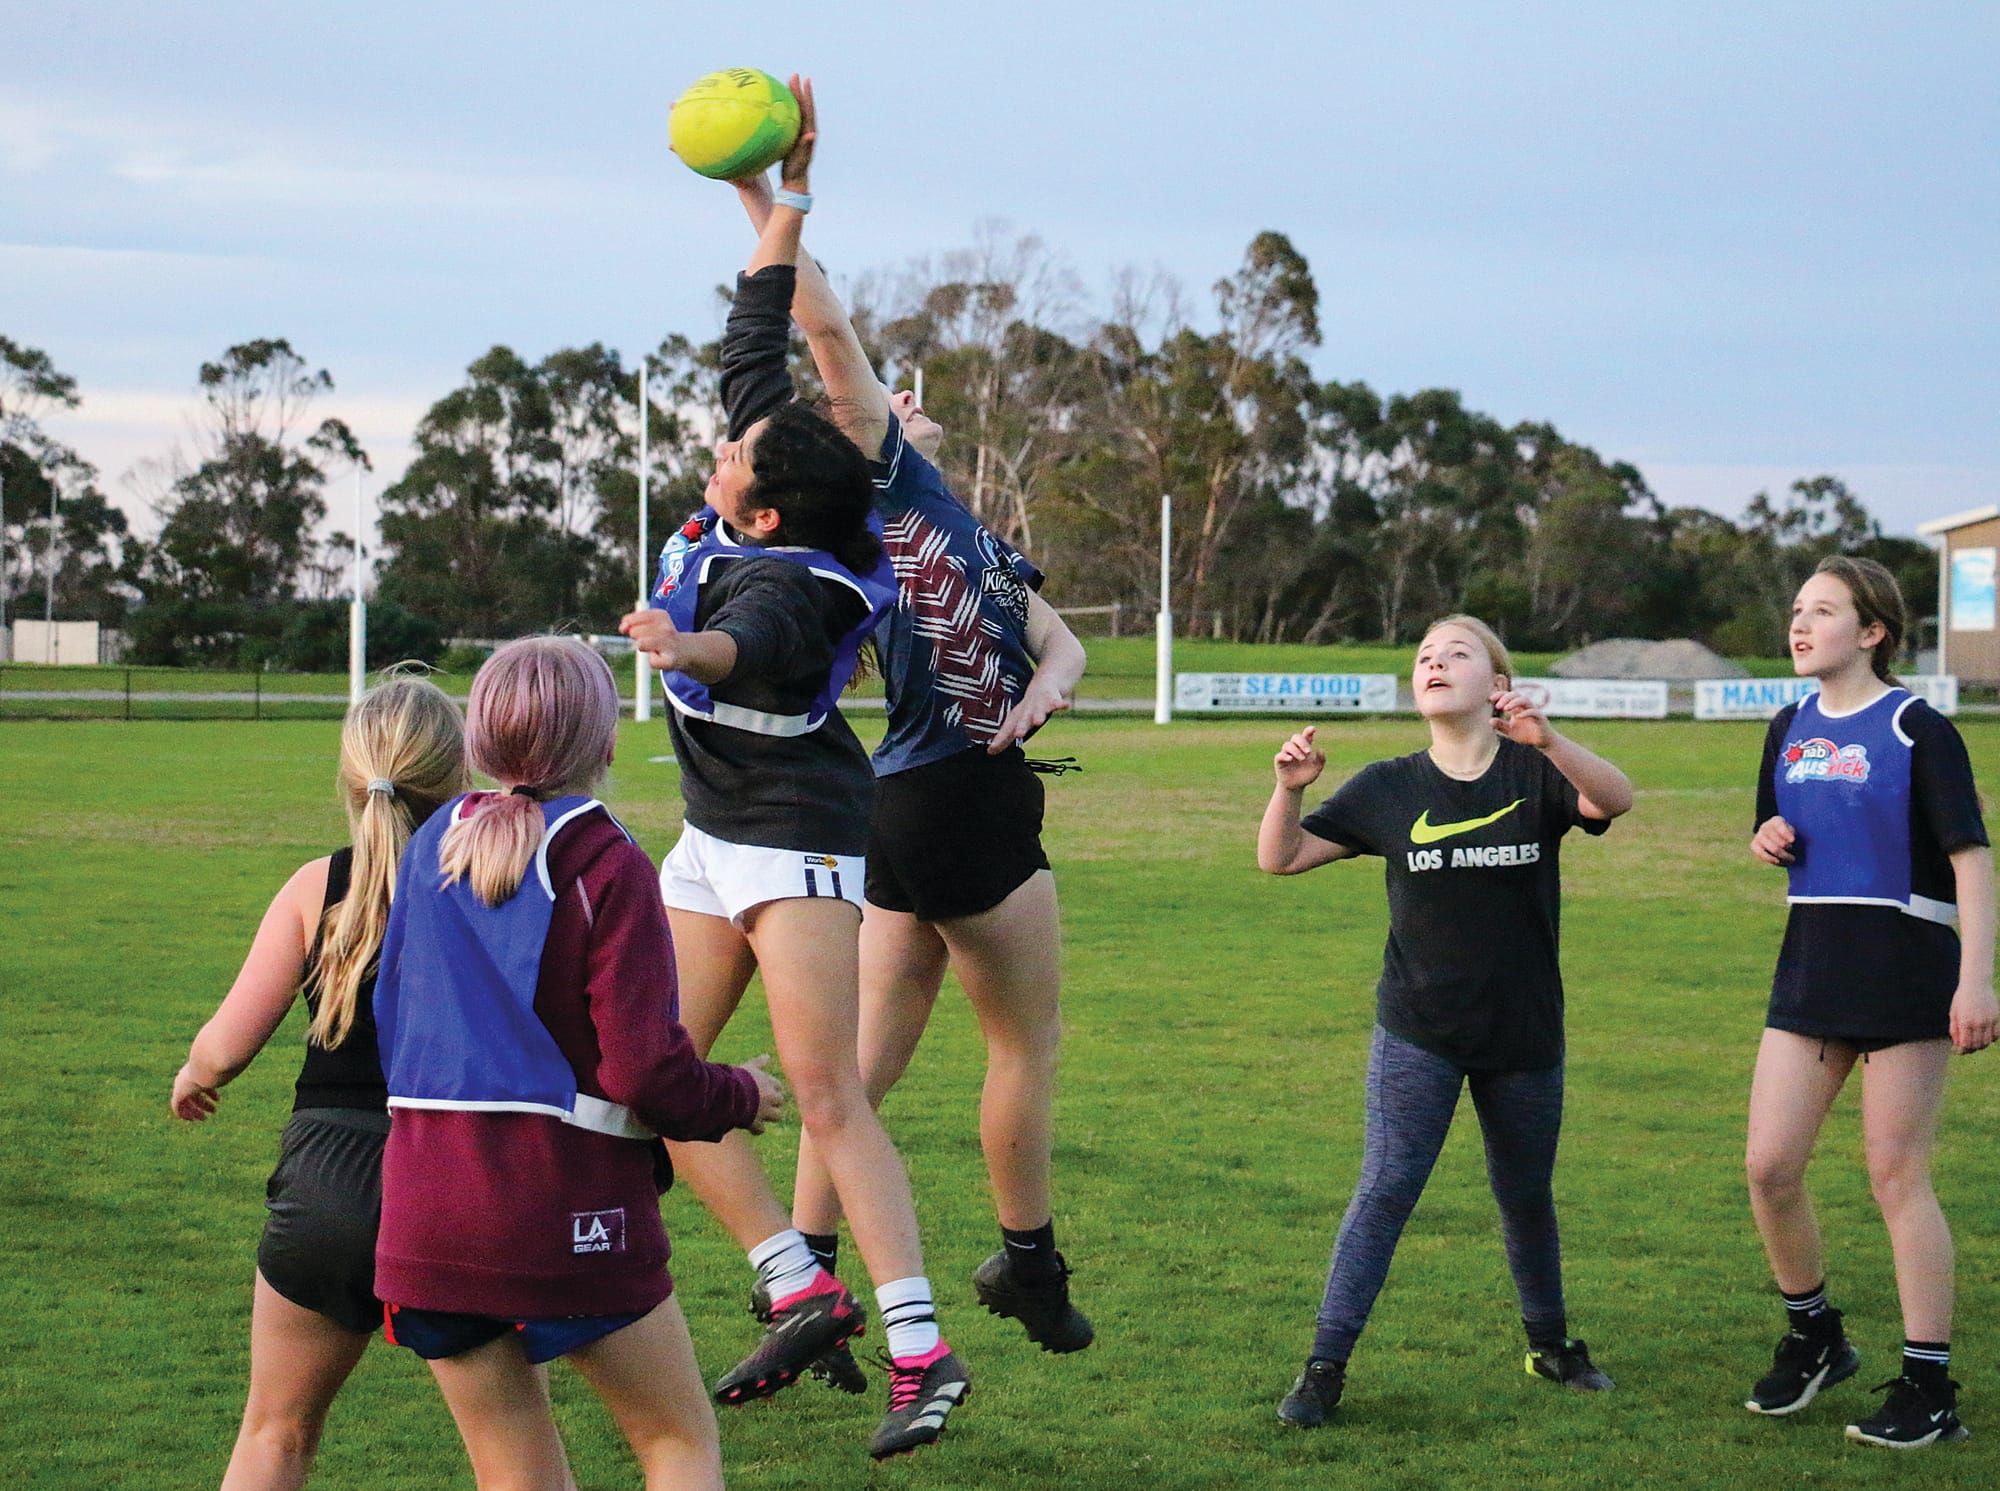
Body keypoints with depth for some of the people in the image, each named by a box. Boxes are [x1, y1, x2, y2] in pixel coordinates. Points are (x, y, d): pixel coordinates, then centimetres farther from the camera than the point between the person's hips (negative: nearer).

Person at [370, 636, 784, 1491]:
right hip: (567, 1202, -5)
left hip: (427, 1202, 5)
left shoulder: (433, 846, 7)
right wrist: (742, 1098, 4)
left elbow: (390, 1020, 11)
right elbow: (645, 1071, -13)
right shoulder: (606, 866, -9)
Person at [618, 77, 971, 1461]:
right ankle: (804, 1292, 10)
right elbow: (757, 344, 8)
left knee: (831, 1100, -14)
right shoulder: (767, 486, -2)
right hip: (715, 841, 9)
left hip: (796, 840, -9)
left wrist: (688, 648, -71)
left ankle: (922, 1348, -14)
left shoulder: (787, 583, -25)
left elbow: (751, 640, -49)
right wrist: (788, 198, 5)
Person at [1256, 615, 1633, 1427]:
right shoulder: (1388, 788, -1)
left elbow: (1614, 799, -27)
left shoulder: (1535, 774, -6)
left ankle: (1550, 1342, 37)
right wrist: (1290, 787, -22)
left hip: (1524, 1034, 0)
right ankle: (1325, 1366, -7)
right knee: (1386, 1187, -10)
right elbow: (1280, 859, -1)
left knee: (1526, 1194, 16)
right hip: (1418, 1032, 0)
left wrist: (1546, 739, -45)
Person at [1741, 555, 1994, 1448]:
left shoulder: (1915, 729, -8)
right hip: (1812, 962, 6)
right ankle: (1813, 1339, 24)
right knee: (1768, 1167, 1)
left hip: (1906, 964, -6)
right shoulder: (1790, 730, 11)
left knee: (1897, 1176, -4)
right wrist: (1770, 840, 0)